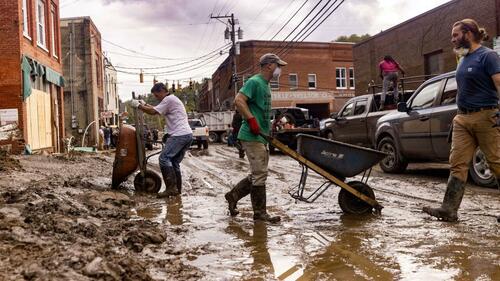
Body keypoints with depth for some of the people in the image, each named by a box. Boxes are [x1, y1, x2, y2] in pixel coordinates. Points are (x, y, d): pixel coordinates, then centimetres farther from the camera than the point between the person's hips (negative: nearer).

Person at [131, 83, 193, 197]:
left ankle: (171, 188, -16)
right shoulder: (173, 100, 27)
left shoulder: (169, 99, -5)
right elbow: (157, 109, 37)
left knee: (164, 158, -13)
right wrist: (145, 104, 33)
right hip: (187, 135, 10)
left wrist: (138, 106, 2)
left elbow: (153, 112, -9)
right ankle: (177, 189, 13)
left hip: (179, 135, -10)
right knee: (175, 162, 12)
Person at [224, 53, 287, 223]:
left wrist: (269, 128, 22)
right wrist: (251, 120, -25)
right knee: (259, 174, -6)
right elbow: (239, 101, -21)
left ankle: (233, 195, 25)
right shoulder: (254, 82, -11)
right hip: (252, 136, -10)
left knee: (258, 174, 14)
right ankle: (260, 213, 4)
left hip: (261, 136, 10)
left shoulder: (265, 85, 20)